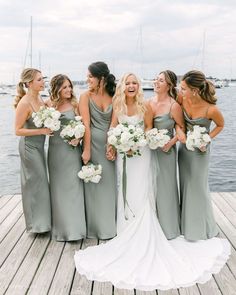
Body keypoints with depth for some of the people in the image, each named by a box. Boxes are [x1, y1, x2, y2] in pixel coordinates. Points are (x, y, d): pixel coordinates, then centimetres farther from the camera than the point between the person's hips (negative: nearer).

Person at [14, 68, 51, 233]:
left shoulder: (39, 98, 3)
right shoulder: (25, 103, -21)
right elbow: (18, 130, -19)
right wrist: (42, 131, -22)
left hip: (39, 145, 8)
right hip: (29, 146, -8)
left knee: (39, 181, 18)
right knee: (36, 183, 1)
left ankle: (40, 220, 33)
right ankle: (37, 223, 16)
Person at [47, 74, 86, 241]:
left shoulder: (75, 105, -1)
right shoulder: (49, 105, 3)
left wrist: (78, 138, -15)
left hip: (71, 149, -2)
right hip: (55, 150, 2)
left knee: (72, 186, -1)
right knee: (57, 188, 9)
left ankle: (74, 227, 10)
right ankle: (61, 227, 22)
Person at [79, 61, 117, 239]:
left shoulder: (112, 96, 3)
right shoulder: (86, 96, -4)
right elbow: (86, 124, -10)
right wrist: (86, 150, -15)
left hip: (109, 145, 3)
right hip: (93, 143, -3)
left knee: (109, 183, 11)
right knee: (93, 184, 6)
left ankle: (109, 224, 27)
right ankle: (96, 227, 20)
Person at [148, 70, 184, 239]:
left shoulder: (174, 106, -13)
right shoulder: (149, 102, 2)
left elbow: (182, 128, -6)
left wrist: (171, 143, -16)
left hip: (165, 151, -5)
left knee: (165, 187, 5)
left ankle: (168, 227, 23)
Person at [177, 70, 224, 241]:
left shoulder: (211, 109, -26)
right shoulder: (183, 99, -17)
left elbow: (220, 125, -6)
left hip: (200, 150, -5)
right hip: (184, 147, 5)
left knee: (198, 187, 6)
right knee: (185, 186, 15)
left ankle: (201, 227, 27)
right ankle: (187, 224, 33)